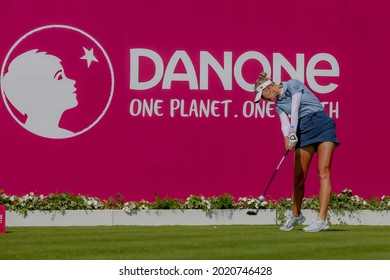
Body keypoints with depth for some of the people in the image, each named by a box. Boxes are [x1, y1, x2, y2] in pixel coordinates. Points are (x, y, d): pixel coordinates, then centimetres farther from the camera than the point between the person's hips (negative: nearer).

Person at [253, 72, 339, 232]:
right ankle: (296, 216, 26)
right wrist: (287, 137, -25)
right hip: (303, 131, 7)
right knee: (299, 177, 6)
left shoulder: (293, 85, -3)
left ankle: (322, 219, -25)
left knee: (323, 171, -15)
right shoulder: (278, 104, 14)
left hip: (322, 124, -7)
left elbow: (294, 109, -16)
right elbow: (285, 123, -3)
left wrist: (293, 131, -28)